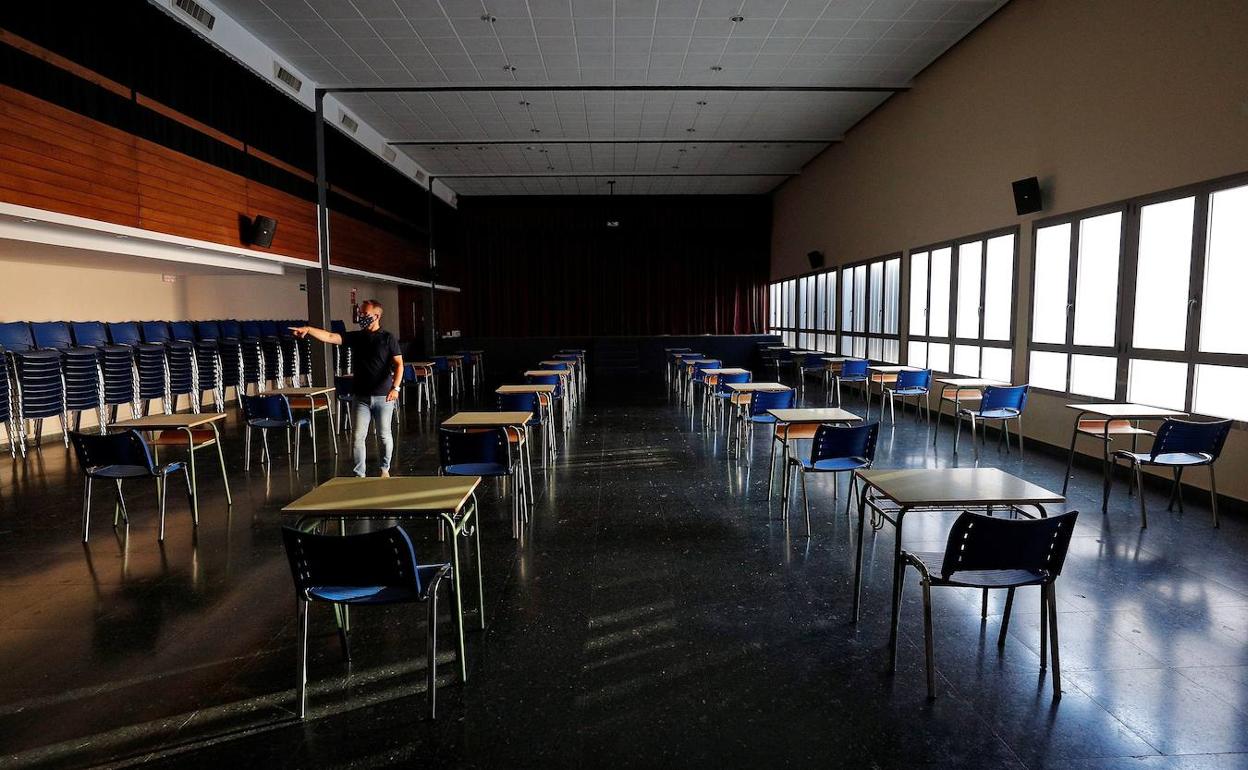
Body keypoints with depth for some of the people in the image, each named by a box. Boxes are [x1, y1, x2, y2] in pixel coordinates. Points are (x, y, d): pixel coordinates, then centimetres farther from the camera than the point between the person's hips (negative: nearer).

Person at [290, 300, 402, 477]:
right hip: (360, 396, 3)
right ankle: (360, 474, 10)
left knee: (384, 435, 8)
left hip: (383, 396, -3)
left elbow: (399, 364, -8)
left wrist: (395, 387, -20)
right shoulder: (356, 337, 8)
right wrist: (308, 330, -17)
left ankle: (385, 469, 26)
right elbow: (330, 337, -3)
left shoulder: (388, 338, -3)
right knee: (357, 436, 1)